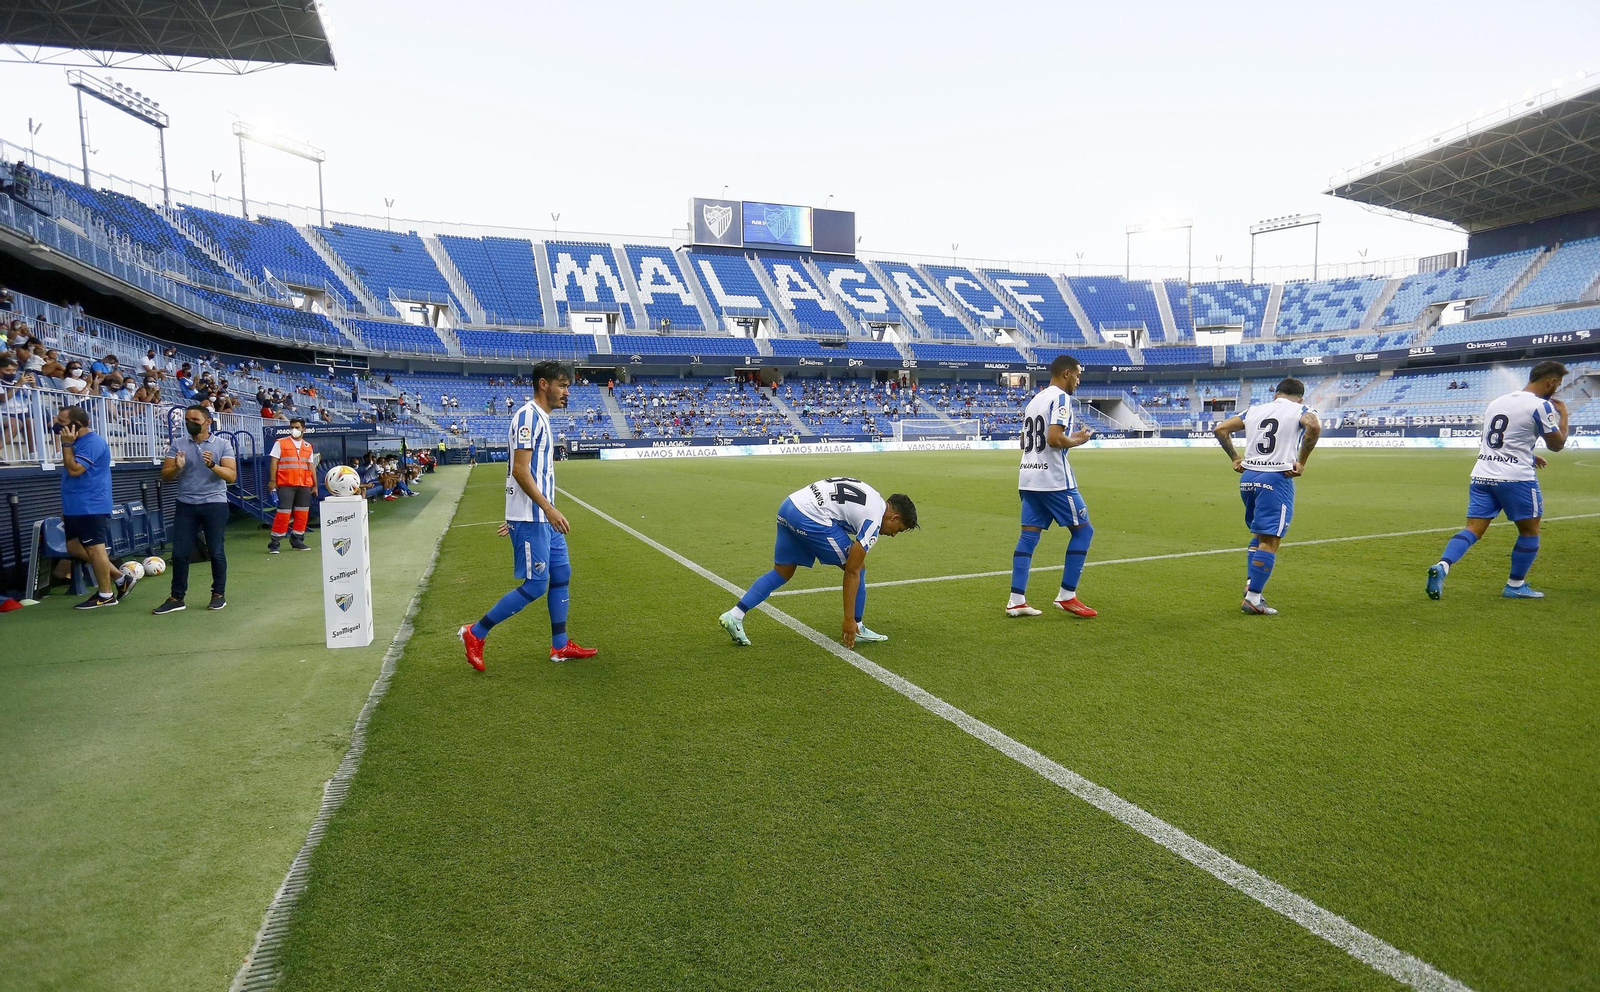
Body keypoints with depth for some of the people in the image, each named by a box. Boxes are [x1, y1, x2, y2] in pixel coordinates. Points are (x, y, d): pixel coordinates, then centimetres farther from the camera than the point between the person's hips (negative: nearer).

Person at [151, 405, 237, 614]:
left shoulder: (223, 444, 0)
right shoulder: (178, 444, 7)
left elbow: (232, 475, -8)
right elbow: (165, 475, 4)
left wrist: (212, 465, -25)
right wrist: (177, 468, -17)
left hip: (215, 504, -2)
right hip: (186, 505, 2)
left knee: (216, 551, 4)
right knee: (179, 552, 2)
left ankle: (219, 594, 15)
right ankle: (176, 597, 10)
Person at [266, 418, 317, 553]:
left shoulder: (308, 446, 15)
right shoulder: (281, 443, 4)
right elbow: (273, 462, 0)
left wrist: (315, 485, 12)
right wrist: (273, 482, -8)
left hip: (304, 486, 4)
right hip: (285, 485, -4)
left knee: (302, 514, 5)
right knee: (283, 514, -7)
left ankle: (297, 540, 16)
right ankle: (274, 543, 0)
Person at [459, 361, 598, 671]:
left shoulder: (541, 418, 15)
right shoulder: (528, 416, -15)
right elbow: (520, 470, -22)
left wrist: (549, 511, 21)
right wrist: (549, 509, -26)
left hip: (543, 516, 10)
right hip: (530, 517, -10)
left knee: (561, 574, 12)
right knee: (535, 585, -5)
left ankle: (561, 645, 21)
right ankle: (475, 634, 8)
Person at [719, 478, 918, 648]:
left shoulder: (871, 497, 22)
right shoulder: (874, 521, -3)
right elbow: (852, 571, -5)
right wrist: (849, 619, -2)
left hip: (788, 505, 9)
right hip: (810, 517, -9)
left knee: (782, 572, 17)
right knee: (858, 567, 5)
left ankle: (734, 616, 11)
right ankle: (857, 629, 14)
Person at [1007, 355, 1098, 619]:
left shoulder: (1034, 400, 18)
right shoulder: (1060, 398, -9)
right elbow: (1054, 439, -21)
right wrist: (1077, 440, -3)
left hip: (1028, 478, 8)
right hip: (1053, 479, -8)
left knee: (1028, 535, 6)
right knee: (1083, 530, 4)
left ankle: (1016, 601, 3)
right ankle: (1066, 596, 4)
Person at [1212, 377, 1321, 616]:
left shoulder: (1255, 410, 17)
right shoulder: (1301, 410, 4)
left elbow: (1220, 429, 12)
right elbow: (1314, 426, -18)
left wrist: (1235, 458, 14)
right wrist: (1301, 462, -11)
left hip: (1248, 477, 5)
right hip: (1276, 479, -5)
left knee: (1259, 534, 21)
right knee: (1269, 540, -2)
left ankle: (1251, 585, 13)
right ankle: (1252, 598, -4)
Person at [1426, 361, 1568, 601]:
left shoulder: (1498, 401, 15)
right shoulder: (1541, 406, -7)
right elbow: (1556, 444, 4)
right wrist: (1563, 415, 18)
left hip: (1482, 474, 5)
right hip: (1516, 478, -5)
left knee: (1473, 529, 1)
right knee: (1530, 530, 13)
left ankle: (1442, 566, -22)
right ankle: (1516, 585, 18)